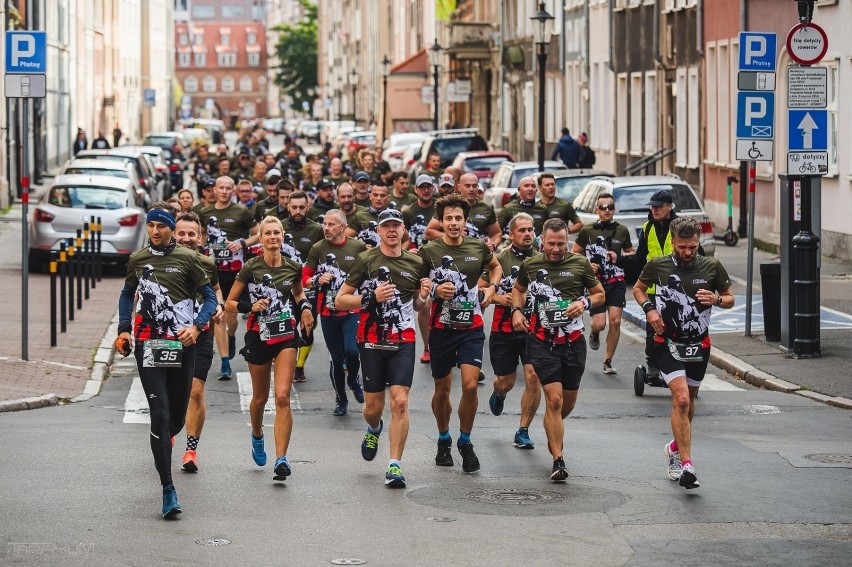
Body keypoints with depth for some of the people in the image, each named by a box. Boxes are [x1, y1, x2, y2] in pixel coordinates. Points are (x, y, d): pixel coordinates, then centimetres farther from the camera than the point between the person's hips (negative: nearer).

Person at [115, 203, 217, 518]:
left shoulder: (187, 258, 1)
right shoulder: (137, 259, 9)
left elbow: (209, 297, 4)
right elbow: (127, 294, 24)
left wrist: (196, 326, -12)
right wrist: (124, 330, 11)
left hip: (181, 343, 0)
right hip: (147, 344, 0)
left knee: (177, 414, 9)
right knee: (159, 414, -10)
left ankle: (163, 441, 46)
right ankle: (168, 490, -12)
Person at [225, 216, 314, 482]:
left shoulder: (293, 267, 0)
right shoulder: (251, 268, -7)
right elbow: (229, 304, -2)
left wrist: (305, 307, 2)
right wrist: (251, 306, -20)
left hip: (286, 336, 0)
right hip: (258, 337, 0)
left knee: (282, 397, -14)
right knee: (260, 398, 15)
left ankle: (281, 459, -17)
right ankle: (257, 436, 48)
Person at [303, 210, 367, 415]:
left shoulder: (358, 247, -2)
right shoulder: (318, 249, 0)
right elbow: (305, 279, 4)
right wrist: (318, 280, -15)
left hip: (352, 309, -1)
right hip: (328, 312, 1)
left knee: (351, 350, -19)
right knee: (336, 358, 5)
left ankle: (354, 380, 13)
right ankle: (341, 399, 23)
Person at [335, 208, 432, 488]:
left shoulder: (416, 263, 8)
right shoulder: (365, 260, -2)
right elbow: (340, 300, -2)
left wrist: (423, 297, -2)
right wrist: (371, 298, -16)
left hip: (403, 341, 1)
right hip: (372, 341, -1)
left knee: (400, 402, -13)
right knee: (373, 406, 6)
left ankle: (395, 465, -8)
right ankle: (374, 429, 43)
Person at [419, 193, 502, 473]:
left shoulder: (479, 248, 1)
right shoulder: (429, 251, -6)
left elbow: (495, 266, 23)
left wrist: (491, 287, 5)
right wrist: (435, 290, -17)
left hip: (472, 327, 0)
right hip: (441, 327, 0)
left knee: (470, 386, -14)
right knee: (442, 389, 10)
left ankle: (465, 442, 6)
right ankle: (443, 440, 34)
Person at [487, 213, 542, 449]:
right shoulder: (499, 260, -3)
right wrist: (497, 298, -18)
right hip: (504, 330, -1)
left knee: (533, 377, -14)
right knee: (505, 382, 8)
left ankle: (523, 432, 0)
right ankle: (499, 394, 49)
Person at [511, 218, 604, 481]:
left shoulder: (580, 264, 1)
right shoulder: (529, 265, 2)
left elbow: (599, 293, 12)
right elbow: (519, 289, 22)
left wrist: (584, 303, -9)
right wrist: (516, 310, 4)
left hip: (573, 340, 2)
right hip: (542, 341, -2)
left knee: (569, 401, 14)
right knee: (554, 399, -14)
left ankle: (553, 432, 48)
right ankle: (558, 461, -10)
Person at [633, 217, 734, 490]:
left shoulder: (712, 267, -3)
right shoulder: (657, 265, -5)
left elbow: (730, 299, 8)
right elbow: (638, 288, 12)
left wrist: (717, 299, -15)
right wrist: (649, 308, -7)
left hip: (699, 344, 3)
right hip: (667, 342, -3)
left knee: (688, 401, 17)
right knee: (681, 399, -19)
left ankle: (676, 447, 44)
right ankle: (687, 465, -20)